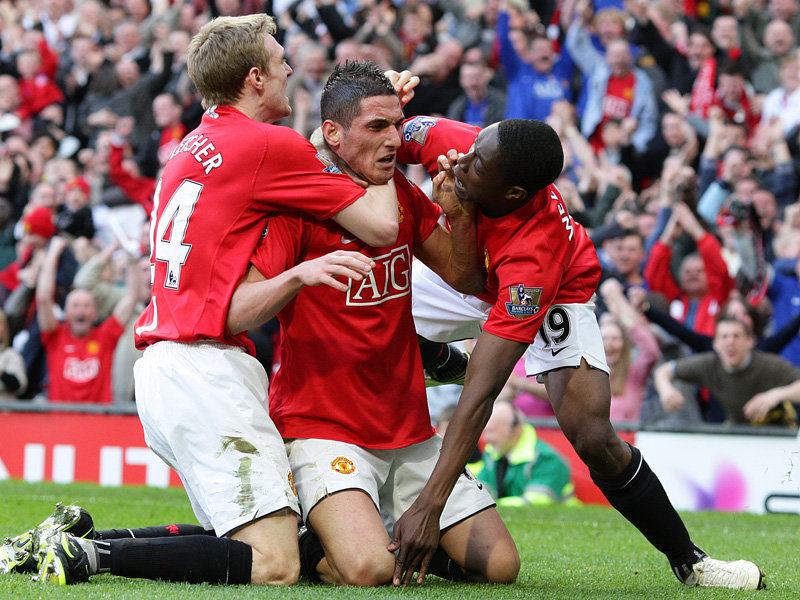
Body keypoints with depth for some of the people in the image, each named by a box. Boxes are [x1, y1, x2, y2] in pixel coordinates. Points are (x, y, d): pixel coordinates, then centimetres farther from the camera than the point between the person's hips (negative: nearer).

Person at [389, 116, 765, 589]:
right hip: (470, 278, 6)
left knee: (593, 438, -21)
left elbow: (483, 389, -47)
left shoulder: (533, 253, -46)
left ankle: (688, 560, -1)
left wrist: (430, 505, -49)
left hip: (556, 297, -5)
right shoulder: (451, 143, -35)